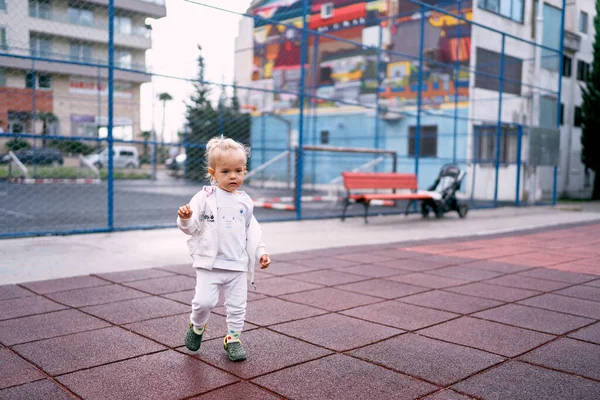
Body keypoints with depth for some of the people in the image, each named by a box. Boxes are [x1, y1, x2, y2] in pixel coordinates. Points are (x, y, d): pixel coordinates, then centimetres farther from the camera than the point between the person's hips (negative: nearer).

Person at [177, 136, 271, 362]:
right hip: (210, 263, -3)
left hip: (238, 265, 3)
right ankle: (197, 326, 20)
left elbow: (252, 231, 17)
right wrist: (185, 218, -28)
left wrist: (260, 252, 10)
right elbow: (191, 227, -6)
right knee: (204, 301, -11)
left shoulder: (245, 202, 7)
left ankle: (233, 339, 27)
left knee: (237, 305, 7)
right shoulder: (205, 198, -5)